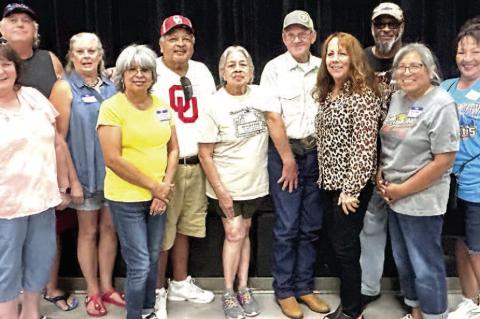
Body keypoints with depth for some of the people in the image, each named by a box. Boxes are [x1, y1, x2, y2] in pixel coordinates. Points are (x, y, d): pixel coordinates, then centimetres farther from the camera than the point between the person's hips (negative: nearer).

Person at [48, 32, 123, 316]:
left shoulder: (111, 85, 5)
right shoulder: (65, 88, -7)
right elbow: (58, 137, -9)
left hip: (114, 170, 4)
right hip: (85, 172, -4)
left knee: (110, 228, 13)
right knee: (89, 231, 9)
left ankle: (107, 287, 29)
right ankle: (93, 292, 24)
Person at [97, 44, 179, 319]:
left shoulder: (162, 105, 6)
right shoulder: (112, 107, -11)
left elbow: (173, 149, 9)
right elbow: (113, 159, -17)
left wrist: (165, 186, -4)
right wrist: (153, 186, -13)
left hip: (158, 197, 5)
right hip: (126, 199, -5)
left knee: (153, 260, 15)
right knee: (139, 265, -1)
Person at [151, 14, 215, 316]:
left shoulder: (202, 71, 12)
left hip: (197, 164, 6)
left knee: (185, 227, 16)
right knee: (161, 232, 1)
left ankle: (181, 283, 32)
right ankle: (158, 291, 17)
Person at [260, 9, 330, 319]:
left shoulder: (323, 68, 7)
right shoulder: (274, 68, -3)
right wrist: (288, 159, -6)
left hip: (316, 151, 4)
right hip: (284, 151, -3)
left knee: (312, 225, 9)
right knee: (287, 226, -1)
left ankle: (305, 287, 22)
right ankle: (284, 291, 14)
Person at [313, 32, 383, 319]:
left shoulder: (363, 94, -15)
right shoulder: (327, 93, 11)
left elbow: (365, 145, -20)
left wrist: (351, 188, -21)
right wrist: (323, 177, 14)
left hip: (351, 186, -8)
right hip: (330, 182, 8)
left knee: (346, 247, 0)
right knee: (338, 244, 15)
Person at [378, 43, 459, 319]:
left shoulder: (441, 105, -15)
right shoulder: (396, 99, 6)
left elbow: (444, 161, -19)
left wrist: (403, 189, -16)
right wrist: (380, 177, 2)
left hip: (421, 200, -7)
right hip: (393, 198, 7)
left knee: (426, 267, 4)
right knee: (404, 263, 19)